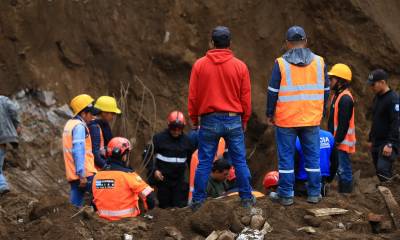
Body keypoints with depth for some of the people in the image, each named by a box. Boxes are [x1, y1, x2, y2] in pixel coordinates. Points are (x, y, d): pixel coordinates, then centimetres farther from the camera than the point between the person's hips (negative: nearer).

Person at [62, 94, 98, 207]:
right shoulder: (79, 126, -12)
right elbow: (78, 151, -20)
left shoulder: (69, 124, 20)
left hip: (73, 175, 10)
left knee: (75, 206, 8)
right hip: (85, 173, -10)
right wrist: (82, 175, -24)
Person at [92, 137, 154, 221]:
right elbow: (148, 194, -14)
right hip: (126, 218, -5)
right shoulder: (128, 174, -12)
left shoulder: (97, 176, 3)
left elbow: (95, 202, 12)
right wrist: (148, 207, 5)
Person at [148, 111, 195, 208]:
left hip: (179, 180, 2)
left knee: (180, 205, 0)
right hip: (163, 178, -2)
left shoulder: (186, 140, 5)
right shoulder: (159, 138, -6)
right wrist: (154, 170, -15)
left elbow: (191, 159, 17)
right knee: (164, 206, 5)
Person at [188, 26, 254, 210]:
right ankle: (246, 198, 13)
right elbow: (246, 97, 3)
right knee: (240, 161, 9)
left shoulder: (199, 65, -4)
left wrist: (194, 119, 14)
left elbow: (192, 96, 1)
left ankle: (198, 200, 8)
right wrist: (244, 120, 15)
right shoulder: (240, 66, -3)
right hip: (233, 120, 0)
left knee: (204, 163, 5)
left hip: (209, 120, 0)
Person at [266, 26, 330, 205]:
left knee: (286, 157, 4)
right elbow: (326, 90, 9)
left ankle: (286, 195, 6)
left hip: (286, 120, -3)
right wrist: (320, 111, 21)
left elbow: (273, 92, -6)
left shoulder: (281, 63, -7)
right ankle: (314, 193, 14)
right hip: (312, 119, 3)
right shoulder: (319, 62, 3)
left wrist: (270, 114, 5)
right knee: (313, 156, 10)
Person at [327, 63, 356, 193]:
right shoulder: (337, 95, 15)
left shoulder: (345, 98, -17)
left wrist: (337, 140, -19)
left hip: (343, 142, -10)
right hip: (338, 141, 10)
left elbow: (344, 123, -21)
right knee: (341, 171, 14)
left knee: (344, 170, -6)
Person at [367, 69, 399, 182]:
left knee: (383, 169, -20)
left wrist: (390, 144, -25)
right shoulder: (377, 98, 15)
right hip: (377, 143, 9)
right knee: (379, 170, 8)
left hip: (387, 144, -9)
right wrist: (371, 139, 23)